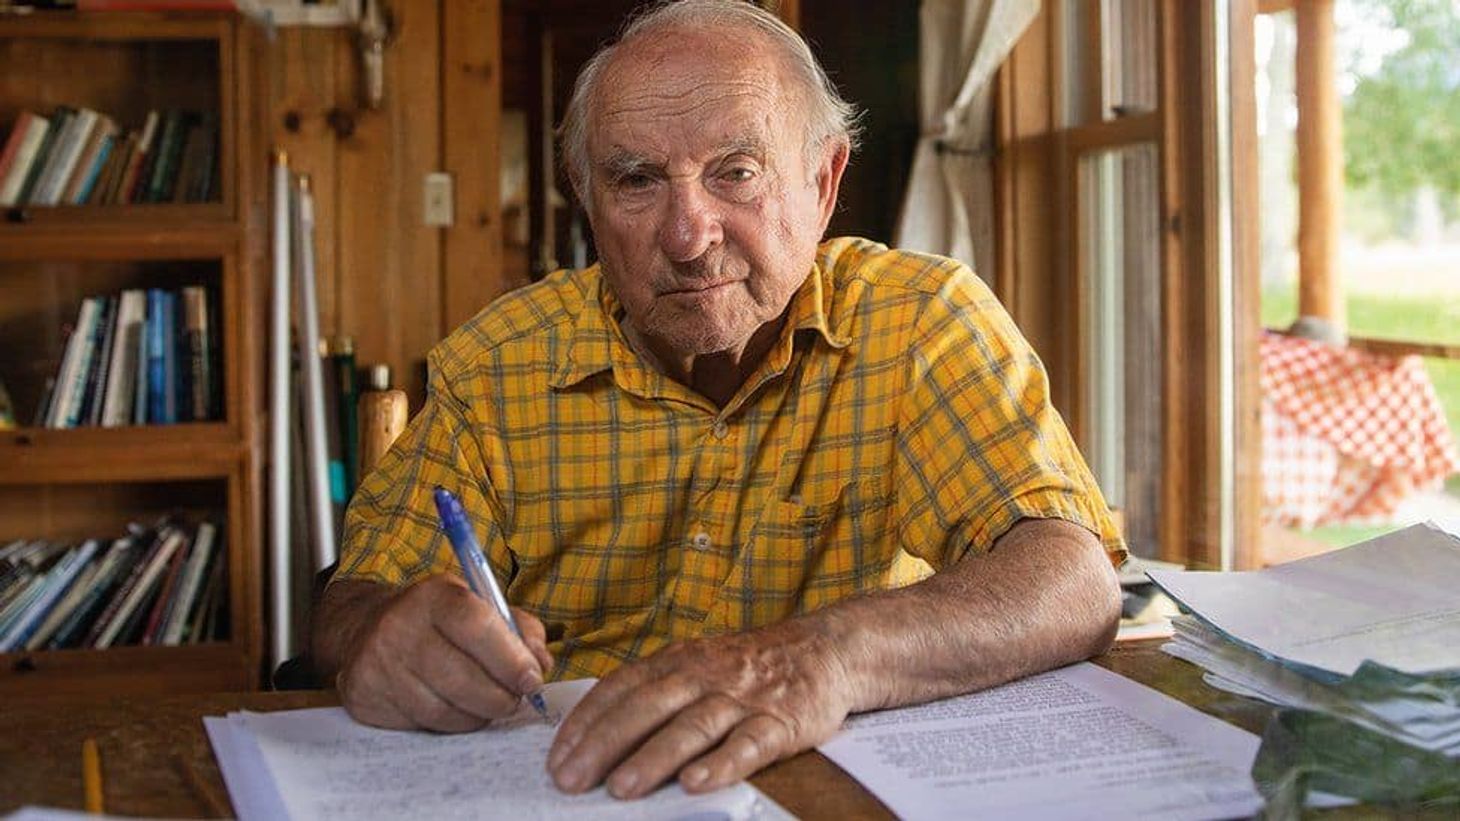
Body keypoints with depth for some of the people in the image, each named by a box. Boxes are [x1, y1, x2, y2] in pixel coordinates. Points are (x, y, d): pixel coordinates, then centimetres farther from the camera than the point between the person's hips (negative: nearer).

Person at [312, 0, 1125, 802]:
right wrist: (380, 632, -26)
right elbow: (359, 597, 1)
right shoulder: (500, 365, -2)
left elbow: (1077, 583, -19)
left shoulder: (927, 321, -9)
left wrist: (831, 653, -39)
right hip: (546, 783, 2)